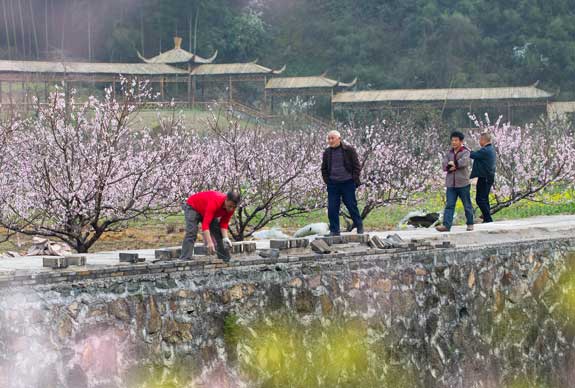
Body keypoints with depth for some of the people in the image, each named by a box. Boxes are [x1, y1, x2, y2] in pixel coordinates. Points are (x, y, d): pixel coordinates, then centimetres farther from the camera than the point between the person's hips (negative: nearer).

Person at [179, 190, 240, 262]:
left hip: (208, 212, 7)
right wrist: (209, 242, -56)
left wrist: (225, 238, -28)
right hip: (193, 207, -7)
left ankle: (226, 260, 7)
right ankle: (185, 260, -29)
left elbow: (223, 224, -11)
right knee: (191, 233, -24)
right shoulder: (215, 202, -42)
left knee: (219, 232, -1)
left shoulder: (231, 207, -21)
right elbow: (205, 224, -47)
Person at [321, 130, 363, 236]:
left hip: (347, 183, -3)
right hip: (333, 184, 3)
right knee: (332, 209, -2)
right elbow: (324, 169, 18)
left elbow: (356, 166, 0)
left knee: (351, 205, 3)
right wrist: (327, 180, 5)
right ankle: (334, 230, 6)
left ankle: (359, 226, 20)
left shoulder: (349, 150, -3)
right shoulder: (327, 152, 9)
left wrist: (354, 180, -7)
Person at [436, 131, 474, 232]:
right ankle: (446, 225, -10)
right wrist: (451, 167, -17)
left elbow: (464, 162, -22)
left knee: (467, 205, 7)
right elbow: (444, 165, 1)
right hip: (451, 184, 4)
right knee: (449, 205, -4)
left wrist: (452, 164, -11)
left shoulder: (465, 152, -3)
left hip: (463, 183, -4)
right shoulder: (449, 153, 13)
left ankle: (470, 224, 20)